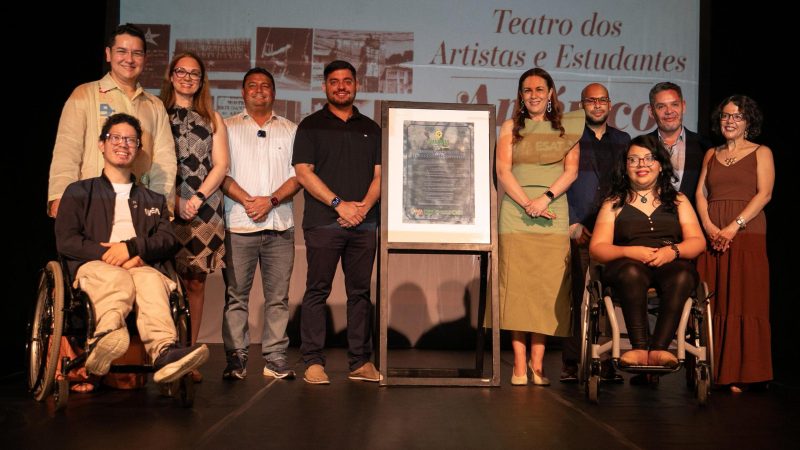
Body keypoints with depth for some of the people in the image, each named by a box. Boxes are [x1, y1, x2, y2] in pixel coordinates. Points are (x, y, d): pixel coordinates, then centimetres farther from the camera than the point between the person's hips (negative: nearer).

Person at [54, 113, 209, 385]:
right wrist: (110, 255, -8)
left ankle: (164, 351, -63)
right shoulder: (79, 192, 23)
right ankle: (106, 340, -68)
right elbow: (65, 241, 8)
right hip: (94, 266, -1)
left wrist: (132, 247, -10)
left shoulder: (153, 200, 30)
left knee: (152, 280, -38)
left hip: (143, 266, 1)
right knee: (119, 279, -39)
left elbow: (167, 240, 12)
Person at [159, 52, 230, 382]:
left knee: (196, 282, 0)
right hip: (166, 207, -2)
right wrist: (175, 200, -7)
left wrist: (197, 198, -5)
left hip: (204, 209, 2)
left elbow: (221, 165, 9)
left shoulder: (212, 119, 17)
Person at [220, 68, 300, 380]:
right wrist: (247, 200, -11)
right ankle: (236, 358, 4)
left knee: (278, 296, 1)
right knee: (235, 294, -2)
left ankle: (275, 358, 7)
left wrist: (271, 200, -9)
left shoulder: (291, 130, 16)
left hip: (280, 225, 1)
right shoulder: (228, 128, 13)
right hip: (238, 224, -1)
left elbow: (298, 175, 6)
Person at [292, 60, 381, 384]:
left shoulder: (370, 129, 18)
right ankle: (313, 361, 3)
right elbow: (303, 172, -3)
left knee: (360, 291, 5)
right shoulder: (311, 126, 7)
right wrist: (339, 204, -12)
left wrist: (365, 205, -7)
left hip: (363, 222, 3)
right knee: (318, 291, -3)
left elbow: (379, 173, 12)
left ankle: (361, 362, 11)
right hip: (323, 221, -3)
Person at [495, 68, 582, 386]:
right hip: (516, 214, 0)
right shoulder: (511, 127, 12)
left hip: (553, 216, 1)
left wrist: (545, 197, -12)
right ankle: (519, 365, 0)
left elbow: (571, 170, 3)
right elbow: (503, 171, 2)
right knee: (517, 286, -5)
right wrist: (526, 203, -10)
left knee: (548, 288, -3)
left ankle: (537, 363, 4)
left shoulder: (566, 127, 12)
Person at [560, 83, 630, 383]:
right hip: (578, 231, -3)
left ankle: (605, 361, 6)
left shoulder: (622, 140, 18)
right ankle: (571, 363, -1)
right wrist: (573, 224, -5)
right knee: (576, 296, -6)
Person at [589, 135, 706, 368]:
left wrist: (673, 250, -11)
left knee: (683, 276, -35)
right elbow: (597, 248, 7)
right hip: (628, 264, -1)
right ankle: (640, 348, -42)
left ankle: (658, 348, -41)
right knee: (631, 272, -38)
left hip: (671, 264, 1)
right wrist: (630, 251, -13)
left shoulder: (678, 200, 23)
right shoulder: (614, 203, 18)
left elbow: (698, 242, 12)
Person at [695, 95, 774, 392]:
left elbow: (764, 194, -4)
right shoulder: (711, 155, 18)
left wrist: (734, 226, -14)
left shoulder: (761, 153, 7)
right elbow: (701, 193, 11)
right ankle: (713, 371, 6)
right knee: (712, 303, 1)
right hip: (712, 237, 3)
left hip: (746, 235, -3)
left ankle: (740, 373, -1)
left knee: (744, 301, -5)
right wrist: (709, 226, -7)